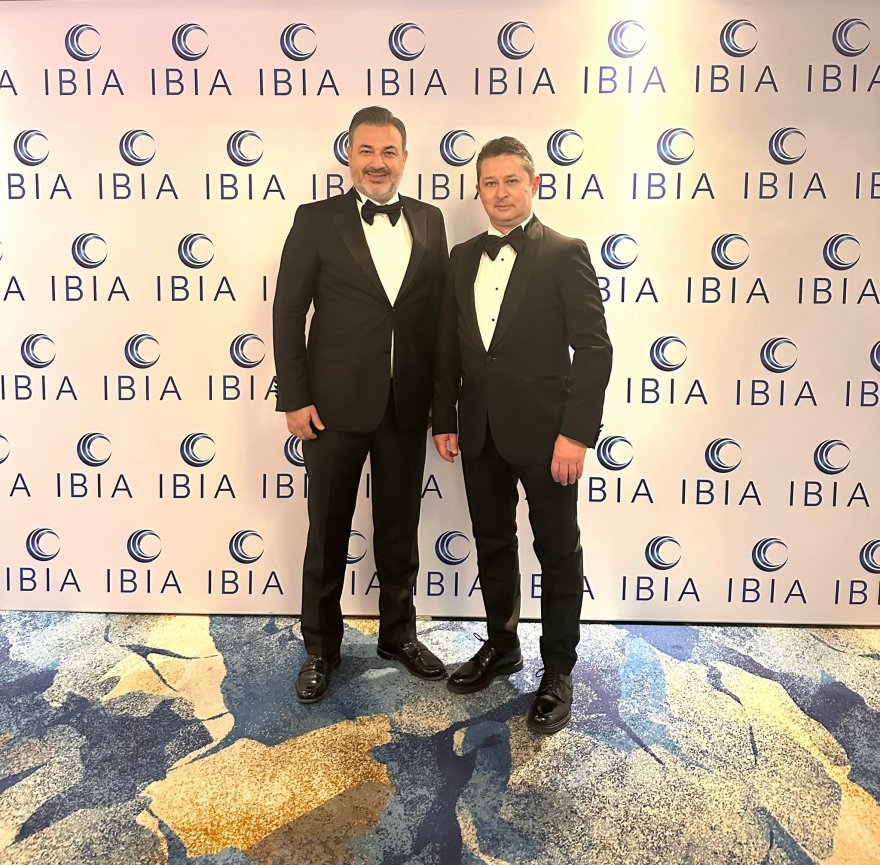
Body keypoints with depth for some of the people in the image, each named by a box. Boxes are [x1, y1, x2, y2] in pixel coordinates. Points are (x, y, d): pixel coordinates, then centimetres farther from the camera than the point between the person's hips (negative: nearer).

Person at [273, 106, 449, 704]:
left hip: (408, 405, 3)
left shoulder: (430, 221, 6)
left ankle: (399, 633, 35)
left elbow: (440, 310, 8)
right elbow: (288, 312, -4)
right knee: (329, 531, 10)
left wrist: (441, 395, 4)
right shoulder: (316, 220, -3)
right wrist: (295, 398, -9)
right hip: (335, 403, -3)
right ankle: (321, 648, 27)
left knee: (400, 527, 15)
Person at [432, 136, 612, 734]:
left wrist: (576, 433, -18)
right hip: (481, 432, 6)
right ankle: (502, 645, 36)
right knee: (492, 543, 17)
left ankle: (558, 672, 21)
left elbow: (594, 348, -12)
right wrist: (444, 420, 8)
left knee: (558, 551, 6)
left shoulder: (564, 254, -7)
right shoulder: (463, 258, 10)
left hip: (543, 432, -5)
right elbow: (449, 345, 13)